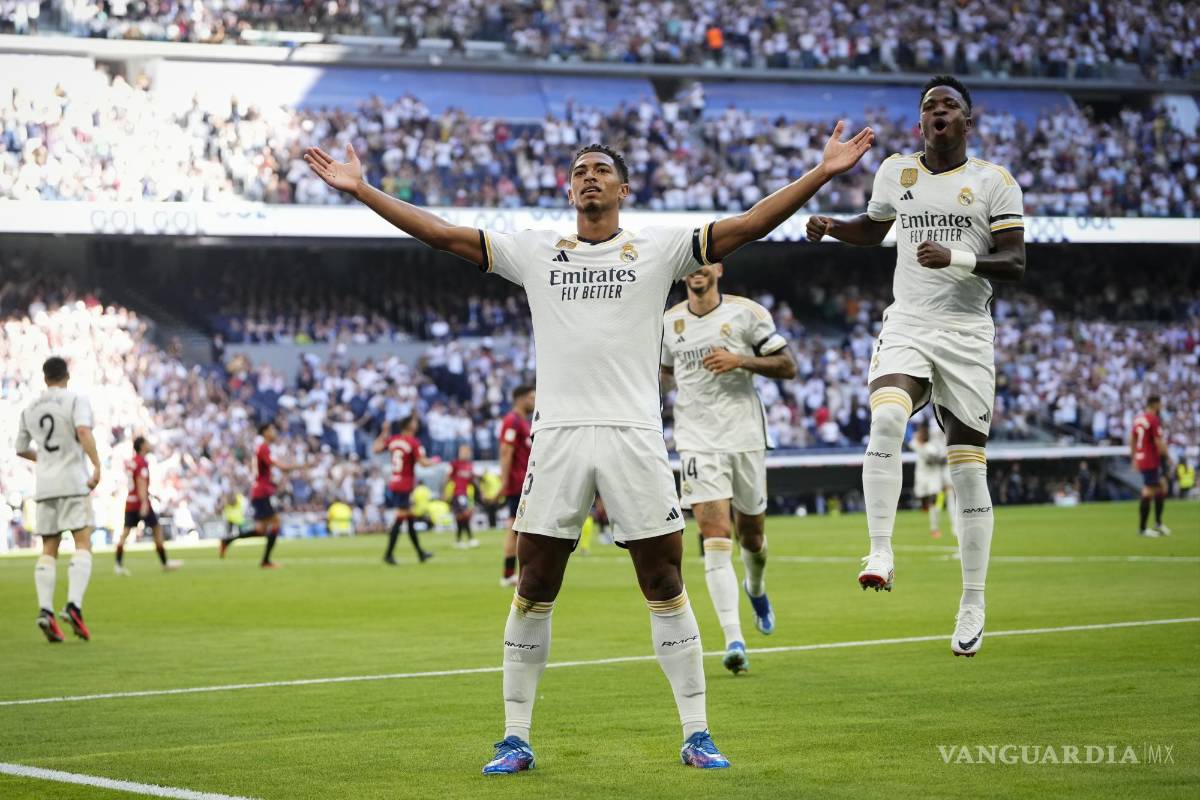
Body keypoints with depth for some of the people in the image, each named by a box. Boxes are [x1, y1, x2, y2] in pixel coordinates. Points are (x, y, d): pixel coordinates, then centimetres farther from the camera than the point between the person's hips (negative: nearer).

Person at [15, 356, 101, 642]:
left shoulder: (29, 409, 13)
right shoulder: (76, 400, -2)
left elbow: (21, 449, 22)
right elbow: (84, 431, -20)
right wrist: (97, 465, -22)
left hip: (44, 486, 5)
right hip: (74, 482, -5)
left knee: (48, 549, 7)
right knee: (83, 544, -4)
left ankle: (45, 610, -8)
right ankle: (74, 606, -21)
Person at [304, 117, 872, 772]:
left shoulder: (659, 250, 7)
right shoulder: (534, 252, 12)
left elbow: (748, 225, 0)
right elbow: (442, 234, 11)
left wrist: (822, 173, -9)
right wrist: (361, 190, 6)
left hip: (635, 437, -1)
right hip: (557, 437, 1)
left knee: (666, 588, 0)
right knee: (533, 592, 2)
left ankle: (696, 735, 7)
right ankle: (515, 739, 11)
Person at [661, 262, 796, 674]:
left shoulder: (747, 313, -3)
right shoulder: (669, 322, 8)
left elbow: (788, 366, -3)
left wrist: (739, 361, -16)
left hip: (745, 437, -1)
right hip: (697, 441, 1)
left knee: (751, 536, 12)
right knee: (715, 537, -14)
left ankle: (756, 589, 48)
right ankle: (733, 640, -19)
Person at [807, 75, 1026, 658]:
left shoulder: (994, 182, 1)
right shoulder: (896, 172, 10)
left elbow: (1015, 262, -5)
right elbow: (873, 229, 28)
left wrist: (956, 258, -21)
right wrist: (831, 227, 7)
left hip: (966, 334, -1)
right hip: (906, 327, 1)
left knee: (968, 467, 1)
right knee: (886, 417, -31)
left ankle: (972, 603, 12)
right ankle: (880, 554, -30)